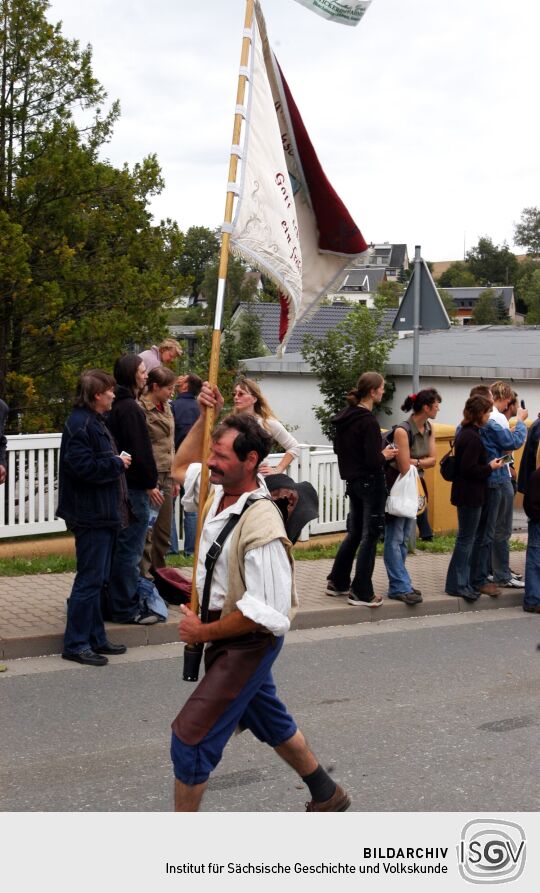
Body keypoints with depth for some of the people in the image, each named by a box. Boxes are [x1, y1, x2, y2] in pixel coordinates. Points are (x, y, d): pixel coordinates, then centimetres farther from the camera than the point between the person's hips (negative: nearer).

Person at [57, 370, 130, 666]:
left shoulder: (94, 422, 16)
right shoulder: (80, 425, -17)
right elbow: (83, 466, -25)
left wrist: (117, 462, 7)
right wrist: (117, 463, -14)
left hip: (102, 514, 11)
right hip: (91, 515, -11)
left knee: (96, 579, 15)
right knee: (89, 580, -6)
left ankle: (95, 638, 23)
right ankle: (75, 644, 1)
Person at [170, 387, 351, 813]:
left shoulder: (261, 525, -30)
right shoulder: (219, 491, -4)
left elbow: (265, 612, -30)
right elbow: (180, 467, 18)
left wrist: (204, 632, -20)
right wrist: (206, 416, 4)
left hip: (248, 642, -10)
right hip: (224, 633, 10)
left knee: (191, 734, -9)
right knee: (268, 720, 26)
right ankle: (327, 794, 47)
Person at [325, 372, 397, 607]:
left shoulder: (345, 417, 5)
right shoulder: (369, 421, -21)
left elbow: (338, 447, 18)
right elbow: (373, 461, -23)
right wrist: (385, 455, -5)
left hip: (353, 481, 8)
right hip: (371, 483, -8)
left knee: (354, 533, 20)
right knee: (369, 536, 1)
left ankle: (337, 582, 27)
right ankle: (361, 593, 5)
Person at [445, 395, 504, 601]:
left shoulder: (466, 433, 11)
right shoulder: (473, 438, -20)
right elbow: (469, 469, -24)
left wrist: (488, 464, 13)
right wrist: (490, 467, -13)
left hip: (469, 495, 10)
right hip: (470, 496, -10)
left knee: (475, 537, 17)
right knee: (466, 539, -3)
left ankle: (470, 580, 25)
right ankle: (457, 585, 4)